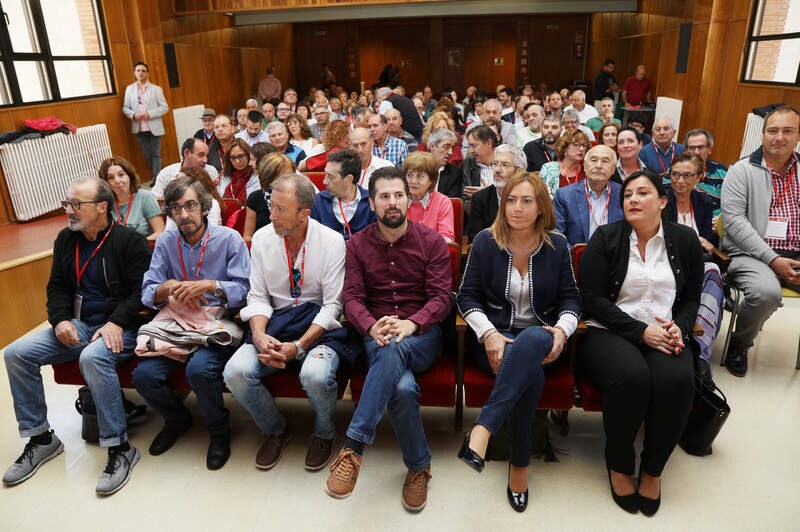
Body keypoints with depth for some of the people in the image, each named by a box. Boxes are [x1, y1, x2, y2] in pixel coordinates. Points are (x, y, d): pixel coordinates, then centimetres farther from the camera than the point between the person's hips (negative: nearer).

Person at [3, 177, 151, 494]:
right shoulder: (65, 240, 12)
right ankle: (40, 438, 7)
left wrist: (116, 323, -24)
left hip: (119, 328, -7)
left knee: (93, 357, -37)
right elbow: (57, 287, 16)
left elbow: (141, 290, -12)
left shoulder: (130, 241, -8)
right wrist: (61, 319, -3)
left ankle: (120, 448, -24)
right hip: (77, 325, 7)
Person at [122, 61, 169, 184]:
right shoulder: (129, 89, 8)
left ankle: (157, 179, 8)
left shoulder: (156, 89, 1)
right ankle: (156, 175, 25)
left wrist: (149, 114, -15)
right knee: (147, 155, 10)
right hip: (139, 129, 3)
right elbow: (125, 108, 9)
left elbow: (164, 107, -3)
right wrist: (133, 115, -11)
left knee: (156, 154, 2)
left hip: (154, 127, -3)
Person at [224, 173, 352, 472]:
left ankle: (324, 433, 6)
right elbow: (258, 298, 5)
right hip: (276, 321, 4)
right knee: (235, 372, -21)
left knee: (315, 375, -33)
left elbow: (332, 306, -8)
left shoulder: (332, 242, -7)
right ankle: (276, 430, 11)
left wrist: (299, 346, -20)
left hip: (319, 324, -3)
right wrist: (259, 336, -15)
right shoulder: (262, 238, 3)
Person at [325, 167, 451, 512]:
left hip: (422, 334, -1)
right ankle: (418, 466, -8)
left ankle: (353, 446, -32)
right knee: (402, 387, -31)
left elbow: (442, 297, -5)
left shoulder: (431, 241, 2)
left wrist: (411, 324, -25)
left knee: (394, 348, -38)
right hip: (376, 335, 1)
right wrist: (372, 327, -23)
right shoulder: (358, 244, 7)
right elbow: (352, 298, -1)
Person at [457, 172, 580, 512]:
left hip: (540, 337, 1)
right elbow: (467, 296, 0)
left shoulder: (557, 245, 5)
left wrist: (562, 329, -14)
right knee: (532, 373, -36)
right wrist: (489, 334, -17)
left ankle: (482, 431, -42)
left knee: (531, 342, -40)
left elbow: (570, 297, 9)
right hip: (495, 336, -1)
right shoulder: (485, 241, 0)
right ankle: (519, 464, -23)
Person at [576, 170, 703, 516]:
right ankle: (618, 465, -6)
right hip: (609, 333, -2)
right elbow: (593, 299, -6)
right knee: (631, 376, -34)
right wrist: (641, 331, -15)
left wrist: (679, 327, -7)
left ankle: (653, 468, -4)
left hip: (664, 335, 3)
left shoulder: (685, 240, 10)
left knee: (677, 380, -30)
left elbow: (691, 298, 15)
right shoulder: (605, 238, 0)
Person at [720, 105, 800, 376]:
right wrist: (773, 259, -14)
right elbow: (734, 221, -8)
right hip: (751, 255, -4)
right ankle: (739, 344, -2)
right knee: (766, 292, -33)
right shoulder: (742, 171, 2)